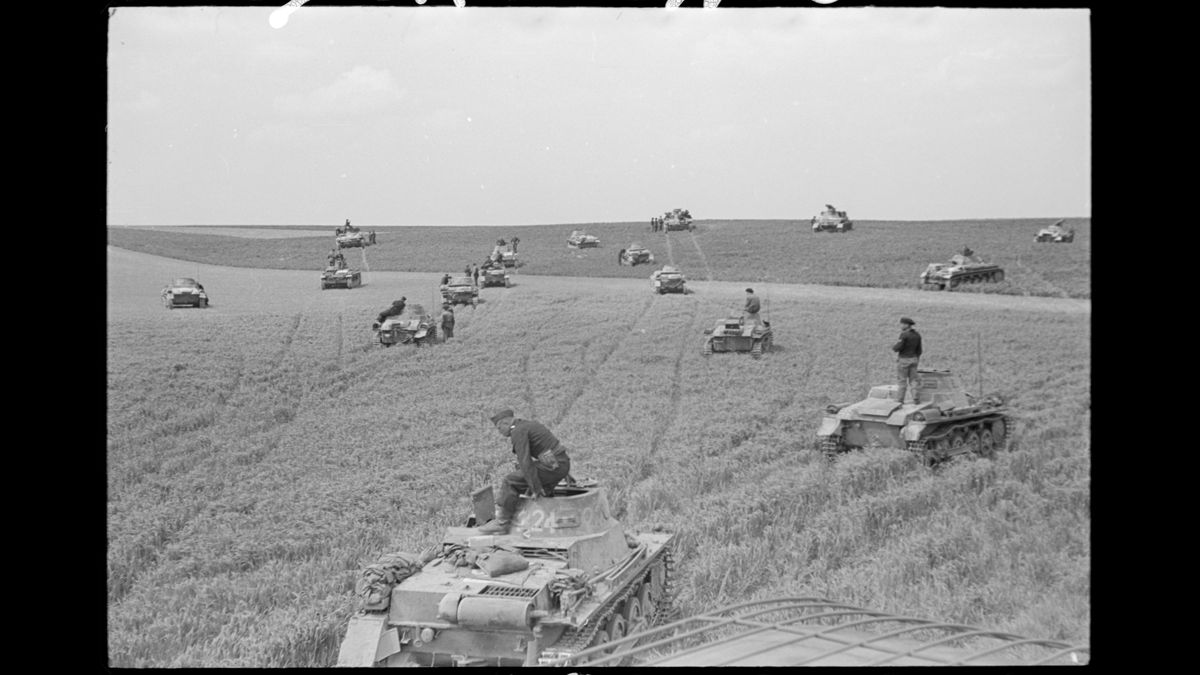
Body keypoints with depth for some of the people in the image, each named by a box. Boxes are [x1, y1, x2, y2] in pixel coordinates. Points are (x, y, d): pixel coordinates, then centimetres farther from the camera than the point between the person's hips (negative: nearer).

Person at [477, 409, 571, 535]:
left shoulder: (518, 432, -11)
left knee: (509, 483, -4)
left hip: (552, 467, -10)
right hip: (562, 464, 10)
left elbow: (525, 462, -18)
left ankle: (502, 523, 0)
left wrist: (536, 488, -15)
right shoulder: (528, 425, 20)